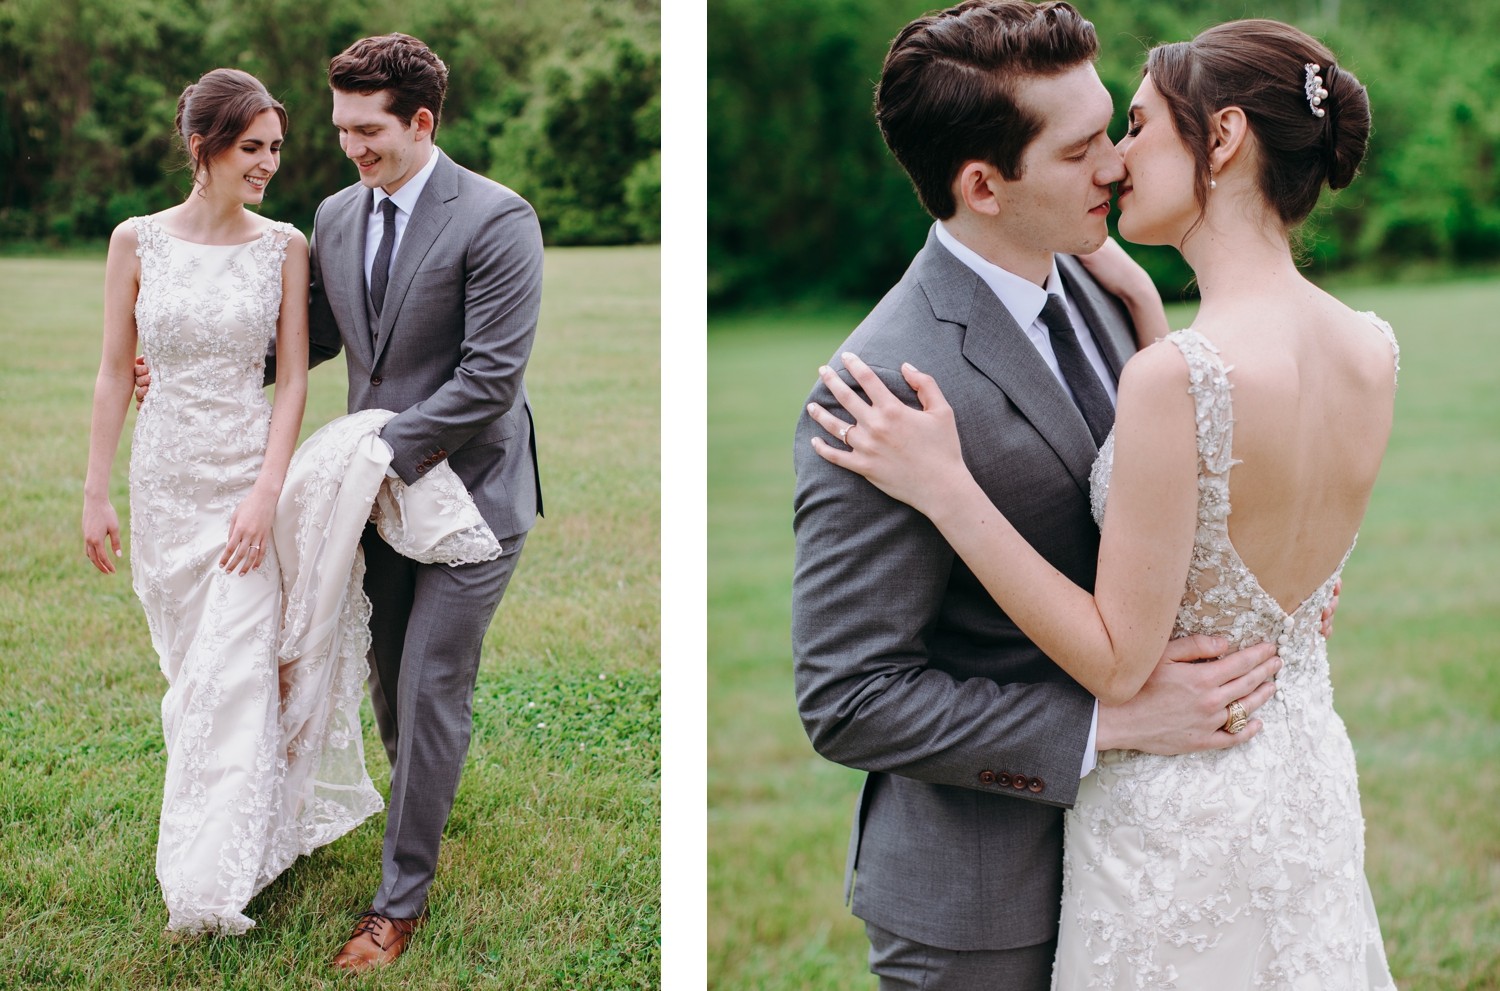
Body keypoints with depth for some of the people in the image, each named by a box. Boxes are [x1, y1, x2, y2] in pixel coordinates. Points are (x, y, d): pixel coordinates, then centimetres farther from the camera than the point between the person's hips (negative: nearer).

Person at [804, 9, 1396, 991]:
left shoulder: (1177, 378, -29)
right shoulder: (1373, 351, -7)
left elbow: (1118, 663, -23)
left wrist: (944, 486, -22)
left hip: (1179, 810, -7)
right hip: (1311, 778, 7)